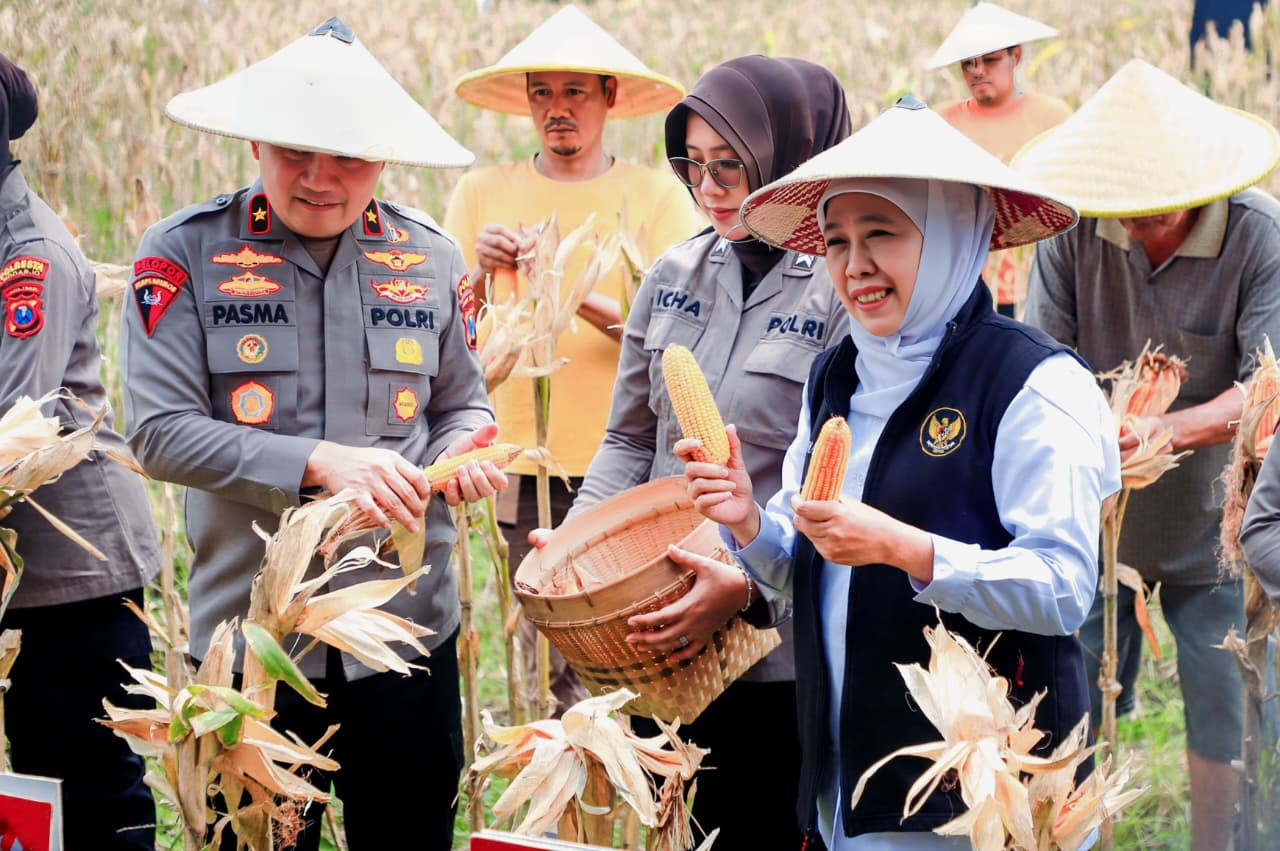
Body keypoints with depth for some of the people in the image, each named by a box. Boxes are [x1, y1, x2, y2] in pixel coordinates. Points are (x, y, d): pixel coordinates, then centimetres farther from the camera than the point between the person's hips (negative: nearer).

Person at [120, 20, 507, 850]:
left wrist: (466, 443, -8)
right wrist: (318, 461, -20)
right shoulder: (185, 253, -5)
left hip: (407, 625, 2)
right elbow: (161, 431, -11)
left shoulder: (429, 258, 6)